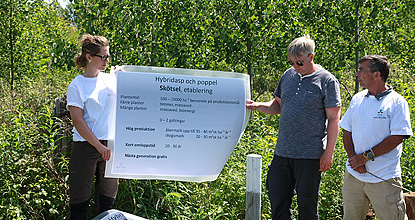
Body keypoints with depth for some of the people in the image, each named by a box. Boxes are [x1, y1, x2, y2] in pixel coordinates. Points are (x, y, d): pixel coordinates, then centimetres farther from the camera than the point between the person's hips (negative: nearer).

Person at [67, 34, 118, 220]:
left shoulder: (110, 80, 9)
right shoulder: (76, 86, -4)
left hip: (110, 145, 4)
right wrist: (99, 146, -16)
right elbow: (77, 121, -10)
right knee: (80, 200, 0)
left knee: (107, 200, 8)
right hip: (86, 147, -4)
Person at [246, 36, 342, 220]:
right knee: (277, 198, 8)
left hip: (310, 155, -5)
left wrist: (328, 153, -12)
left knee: (307, 203, 3)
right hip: (282, 152, 5)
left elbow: (333, 119, -7)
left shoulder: (327, 81, -6)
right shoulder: (288, 75, 11)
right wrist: (257, 106, 1)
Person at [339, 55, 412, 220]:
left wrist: (366, 156, -17)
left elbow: (397, 138, -14)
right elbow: (347, 132, 12)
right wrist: (354, 158, -6)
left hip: (383, 180, -5)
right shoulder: (357, 99, 11)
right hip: (353, 175, 5)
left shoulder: (397, 102, -6)